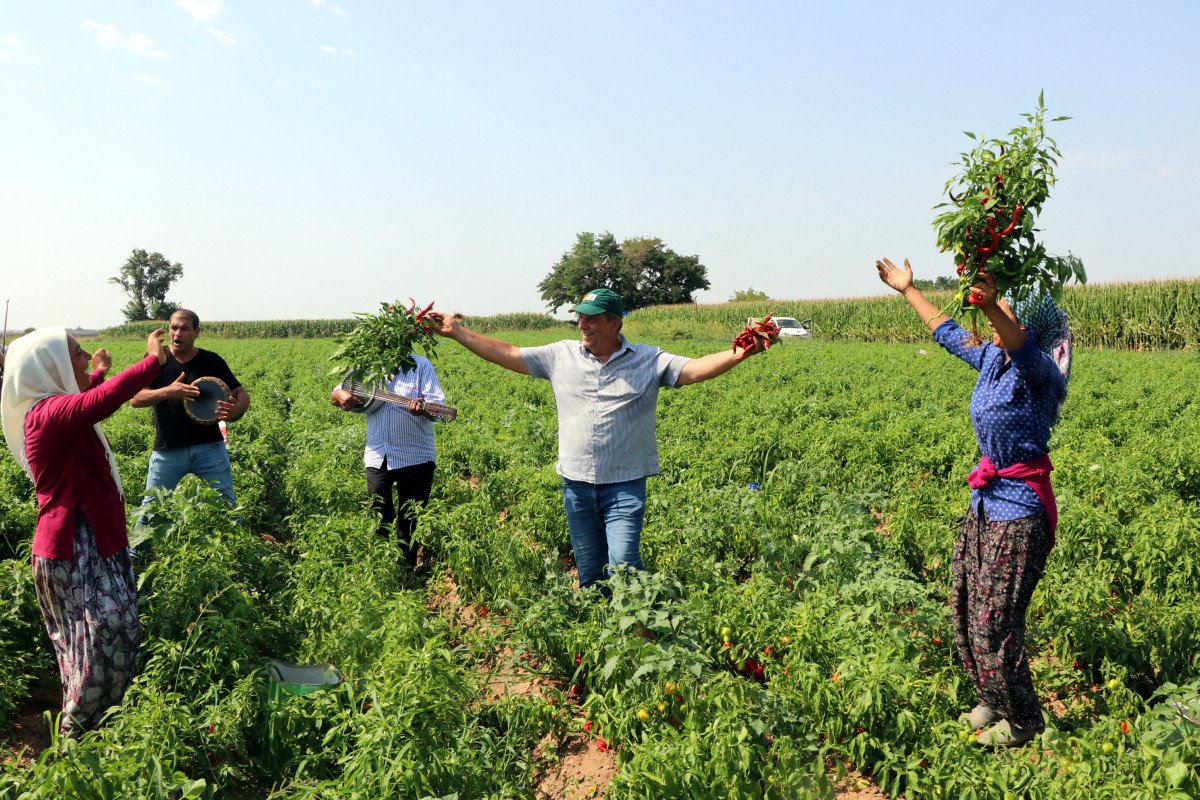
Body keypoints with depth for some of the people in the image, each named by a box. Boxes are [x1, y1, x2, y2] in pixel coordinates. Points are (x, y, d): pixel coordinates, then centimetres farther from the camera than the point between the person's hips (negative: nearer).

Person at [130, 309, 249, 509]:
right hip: (168, 450, 0)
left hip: (209, 447, 0)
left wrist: (236, 409, -19)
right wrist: (167, 391, -27)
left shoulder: (212, 361, 3)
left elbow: (241, 393, 6)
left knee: (227, 505, 2)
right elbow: (135, 399, -8)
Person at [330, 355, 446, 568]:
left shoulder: (421, 366, -4)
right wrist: (340, 396, -14)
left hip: (415, 457, -3)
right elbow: (335, 395, 11)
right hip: (377, 457, 3)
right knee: (377, 518, 6)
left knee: (411, 521, 7)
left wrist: (422, 407, -36)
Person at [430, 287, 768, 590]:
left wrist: (737, 355, -32)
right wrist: (456, 332, 5)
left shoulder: (649, 360, -2)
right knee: (589, 573, 14)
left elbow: (694, 369, -14)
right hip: (576, 483, 4)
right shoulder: (561, 355, 6)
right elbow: (507, 354, 8)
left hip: (625, 484, -3)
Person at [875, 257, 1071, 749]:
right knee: (965, 611, 14)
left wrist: (991, 305, -57)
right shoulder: (992, 360, 8)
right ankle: (993, 703, 33)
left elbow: (1020, 345, -39)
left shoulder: (1039, 372, -16)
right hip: (986, 502, 9)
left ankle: (1023, 721, 21)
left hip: (1019, 510, -9)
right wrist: (907, 290, 30)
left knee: (994, 622, -2)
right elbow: (947, 333, 22)